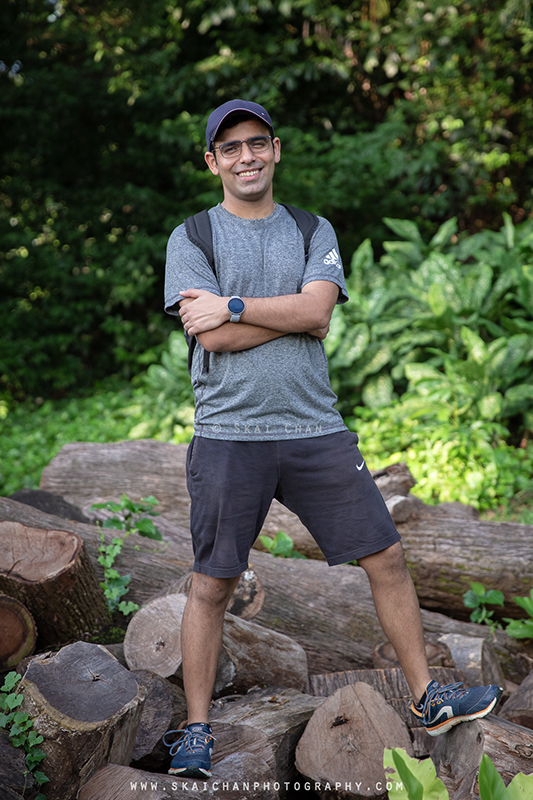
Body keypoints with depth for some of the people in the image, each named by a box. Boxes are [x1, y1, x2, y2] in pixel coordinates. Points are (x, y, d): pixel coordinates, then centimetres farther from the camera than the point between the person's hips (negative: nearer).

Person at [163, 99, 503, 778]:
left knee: (386, 558, 5)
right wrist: (297, 313, -6)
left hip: (316, 430, 3)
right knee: (211, 586, 2)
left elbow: (316, 308, -7)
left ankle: (427, 698, 22)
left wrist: (233, 305, -10)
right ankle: (196, 729, 18)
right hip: (228, 435, -2)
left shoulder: (314, 232, 12)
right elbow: (214, 337, -10)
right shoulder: (190, 238, 4)